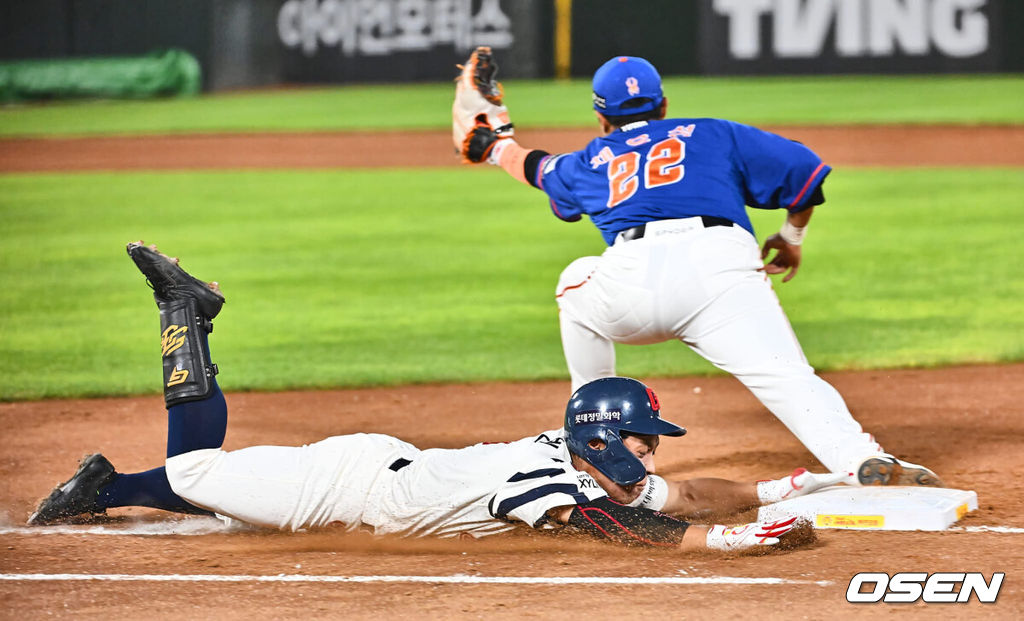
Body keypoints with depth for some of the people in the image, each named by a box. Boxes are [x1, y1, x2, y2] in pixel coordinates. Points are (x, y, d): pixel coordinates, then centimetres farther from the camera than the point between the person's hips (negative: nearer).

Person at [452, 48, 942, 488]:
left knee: (578, 285, 34)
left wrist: (494, 145, 79)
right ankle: (866, 463, -41)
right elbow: (803, 169, 24)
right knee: (787, 378, -15)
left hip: (633, 279, 1)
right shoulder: (715, 136, 31)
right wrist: (791, 237, 42)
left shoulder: (591, 162, 34)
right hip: (723, 265, -1)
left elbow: (541, 170, 57)